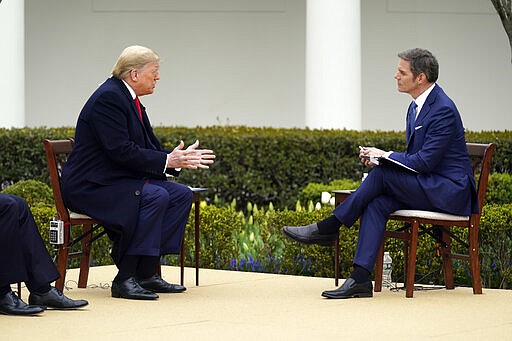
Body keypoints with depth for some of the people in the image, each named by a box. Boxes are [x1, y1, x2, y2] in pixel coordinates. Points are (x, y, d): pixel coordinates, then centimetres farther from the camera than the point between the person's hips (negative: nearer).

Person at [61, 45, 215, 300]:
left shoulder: (130, 99, 15)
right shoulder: (108, 97, -16)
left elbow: (149, 148, 14)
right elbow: (121, 151, -24)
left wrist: (179, 159, -3)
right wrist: (167, 161, -21)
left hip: (120, 179, 10)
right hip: (91, 187, -10)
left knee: (181, 194, -3)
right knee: (155, 197, -29)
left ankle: (147, 272, -5)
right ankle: (125, 279, -25)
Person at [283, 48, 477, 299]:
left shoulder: (443, 109, -17)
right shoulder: (417, 106, 14)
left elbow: (425, 162, -21)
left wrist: (384, 156, -11)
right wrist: (379, 157, 1)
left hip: (450, 190, -8)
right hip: (429, 187, 8)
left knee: (381, 173, -21)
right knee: (376, 203, -17)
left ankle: (328, 228, -9)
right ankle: (360, 279, -24)